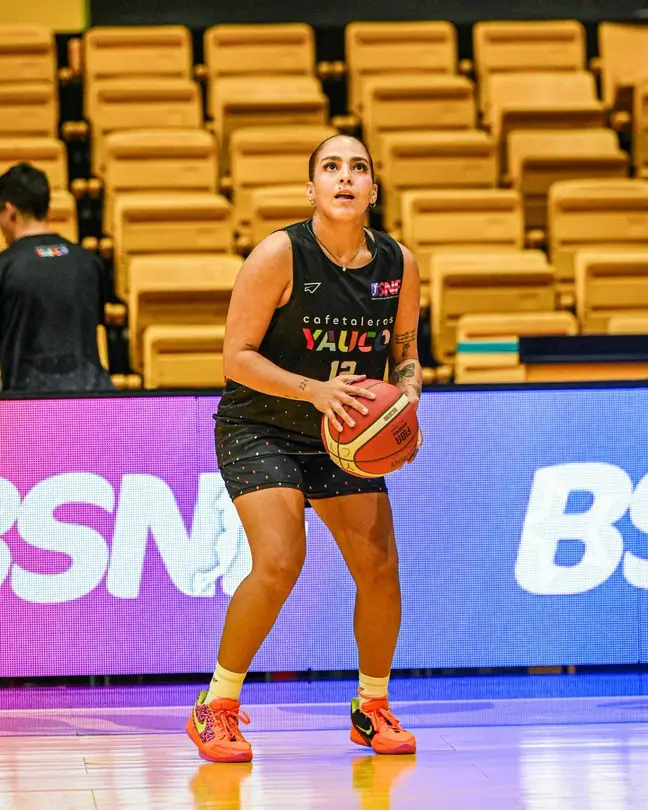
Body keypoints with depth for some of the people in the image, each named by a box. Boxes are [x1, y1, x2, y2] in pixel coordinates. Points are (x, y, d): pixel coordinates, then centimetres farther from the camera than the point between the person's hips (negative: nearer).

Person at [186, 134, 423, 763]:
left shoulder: (398, 264, -4)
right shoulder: (279, 256, -19)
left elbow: (405, 356, 10)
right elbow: (238, 357, -18)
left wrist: (406, 398, -12)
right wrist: (314, 390, -30)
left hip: (344, 435, 5)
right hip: (259, 428, -5)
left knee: (380, 569, -1)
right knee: (279, 563, -22)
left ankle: (372, 710, 21)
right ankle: (216, 709, -6)